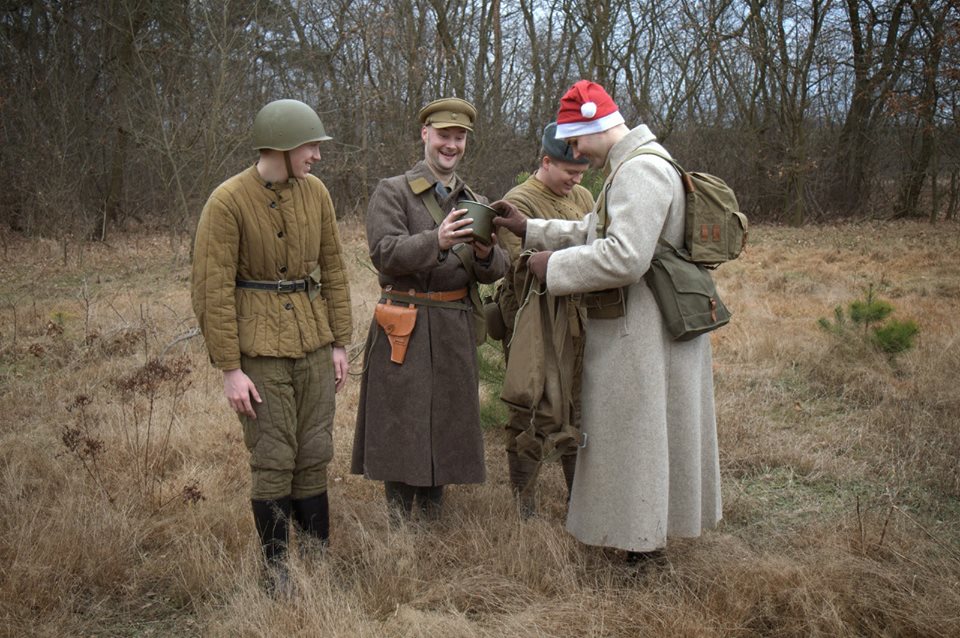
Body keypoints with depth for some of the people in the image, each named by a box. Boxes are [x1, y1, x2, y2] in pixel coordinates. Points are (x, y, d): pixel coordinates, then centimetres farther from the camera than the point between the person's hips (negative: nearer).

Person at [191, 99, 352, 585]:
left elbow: (333, 270, 9)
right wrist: (230, 369, -15)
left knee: (315, 455, 11)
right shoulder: (228, 202, -14)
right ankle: (276, 568, 17)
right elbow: (212, 290, -14)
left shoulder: (315, 191, 3)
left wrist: (339, 343, 8)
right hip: (260, 348, -5)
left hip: (313, 341, 5)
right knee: (273, 462, 1)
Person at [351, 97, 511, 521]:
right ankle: (398, 518, 13)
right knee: (400, 421, 0)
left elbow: (495, 272, 7)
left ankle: (433, 511, 26)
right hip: (404, 325, -5)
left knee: (448, 420, 11)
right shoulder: (392, 192, -1)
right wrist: (436, 240, -29)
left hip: (456, 328, 5)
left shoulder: (474, 202, 14)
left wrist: (486, 253, -17)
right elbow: (384, 253, -14)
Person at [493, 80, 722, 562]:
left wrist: (554, 266, -18)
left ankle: (643, 543, 12)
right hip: (636, 327, 11)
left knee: (636, 433, 0)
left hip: (642, 335, -11)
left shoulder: (642, 170, -19)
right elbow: (593, 233, 24)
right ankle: (647, 532, 30)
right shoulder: (630, 168, 16)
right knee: (647, 433, 17)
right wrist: (528, 229, 17)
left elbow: (625, 257, -29)